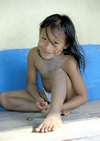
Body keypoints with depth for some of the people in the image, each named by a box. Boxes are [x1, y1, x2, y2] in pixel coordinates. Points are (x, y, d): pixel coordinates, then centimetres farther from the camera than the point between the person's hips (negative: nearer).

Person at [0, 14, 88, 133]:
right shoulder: (33, 54, -14)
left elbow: (83, 97, -22)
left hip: (66, 97, -5)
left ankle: (54, 114, -48)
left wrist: (59, 108, -37)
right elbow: (31, 84, -3)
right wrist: (37, 98, -26)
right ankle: (47, 108, -20)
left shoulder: (69, 62, -26)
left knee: (57, 72, -35)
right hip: (47, 96, 6)